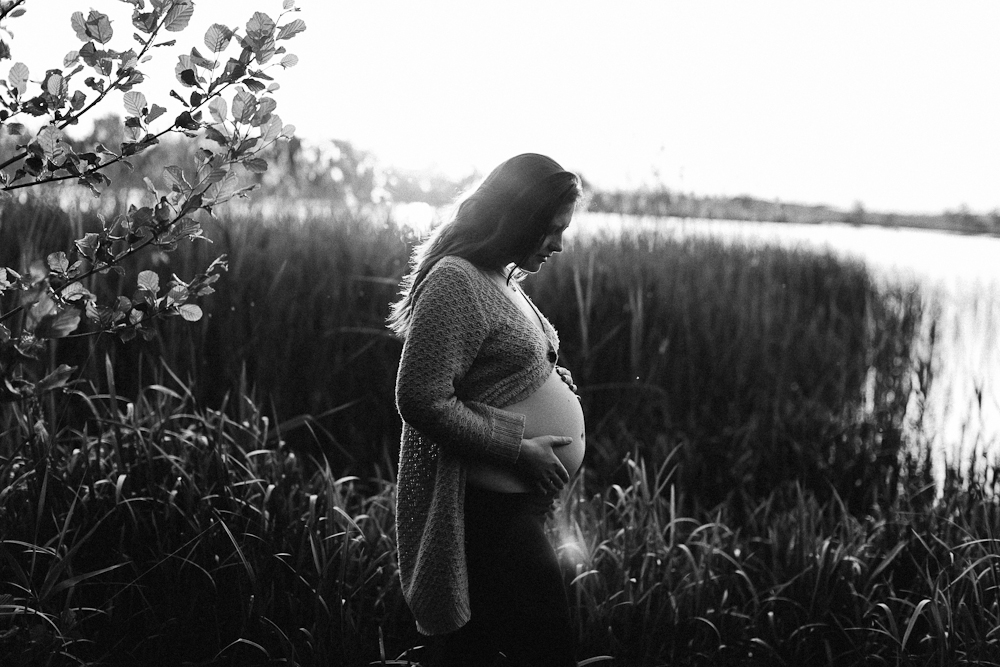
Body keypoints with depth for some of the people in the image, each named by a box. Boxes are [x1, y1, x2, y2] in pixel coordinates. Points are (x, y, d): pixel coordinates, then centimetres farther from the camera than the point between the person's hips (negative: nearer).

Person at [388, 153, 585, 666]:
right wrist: (517, 449, -18)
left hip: (516, 504, 10)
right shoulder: (455, 282, -16)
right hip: (488, 508, -10)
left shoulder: (501, 277, 14)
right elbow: (422, 400, -22)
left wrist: (557, 382, 10)